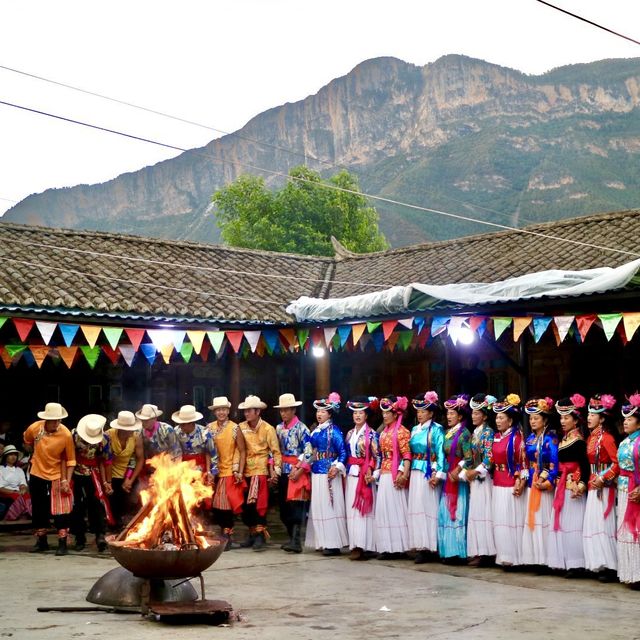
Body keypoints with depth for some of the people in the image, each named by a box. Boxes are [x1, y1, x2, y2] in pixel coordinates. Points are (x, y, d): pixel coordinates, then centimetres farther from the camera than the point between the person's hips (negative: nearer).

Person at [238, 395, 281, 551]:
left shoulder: (267, 429, -5)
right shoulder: (241, 427, 4)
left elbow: (276, 452, -3)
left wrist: (276, 472, -9)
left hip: (260, 471, -4)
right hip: (245, 472, 4)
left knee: (258, 505, -9)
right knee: (245, 505, 6)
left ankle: (260, 536, -2)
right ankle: (253, 534, 20)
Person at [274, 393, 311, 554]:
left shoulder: (301, 428, -7)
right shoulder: (278, 429, 13)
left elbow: (308, 452, -12)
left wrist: (299, 470, -16)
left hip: (297, 472, -7)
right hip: (283, 472, 7)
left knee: (296, 506, -11)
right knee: (284, 506, 9)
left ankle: (296, 542, -15)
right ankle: (291, 538, 22)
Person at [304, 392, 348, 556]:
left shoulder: (333, 430, -8)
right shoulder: (315, 431, 13)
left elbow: (343, 452, -12)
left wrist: (337, 467, -23)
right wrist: (307, 464, 11)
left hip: (328, 473, -8)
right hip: (316, 473, 8)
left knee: (329, 506, -7)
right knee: (318, 507, 9)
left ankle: (333, 544, -3)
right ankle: (323, 541, 15)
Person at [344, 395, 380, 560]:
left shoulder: (371, 434, -4)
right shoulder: (350, 434, 14)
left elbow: (376, 456, -8)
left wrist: (371, 473, -17)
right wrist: (345, 471, 9)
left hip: (364, 476, -6)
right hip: (351, 476, 6)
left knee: (363, 510, -8)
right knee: (351, 510, 4)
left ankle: (364, 546, -8)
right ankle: (355, 545, 8)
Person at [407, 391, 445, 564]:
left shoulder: (436, 429, -6)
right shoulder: (415, 430, 14)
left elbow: (440, 454, -11)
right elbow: (410, 452, 15)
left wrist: (438, 475, -18)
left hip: (429, 473, -7)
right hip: (416, 472, 7)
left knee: (427, 508, -6)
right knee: (415, 508, 5)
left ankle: (428, 547, -2)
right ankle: (420, 546, 10)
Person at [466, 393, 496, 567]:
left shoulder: (488, 432, -8)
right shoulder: (474, 433, 16)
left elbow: (489, 458, -15)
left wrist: (475, 472, -13)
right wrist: (467, 471, 6)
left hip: (484, 479, -8)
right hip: (474, 479, 8)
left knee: (482, 513, -7)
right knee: (475, 514, 8)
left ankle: (485, 553, -4)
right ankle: (478, 552, 11)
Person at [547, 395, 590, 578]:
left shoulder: (579, 441, -11)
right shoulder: (563, 439, 13)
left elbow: (585, 466, -17)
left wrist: (581, 485, -25)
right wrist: (557, 481, 9)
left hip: (573, 486, -8)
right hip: (562, 486, 8)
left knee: (573, 525, -5)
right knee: (562, 524, 9)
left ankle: (576, 564, 0)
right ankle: (565, 562, 14)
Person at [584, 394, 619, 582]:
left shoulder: (606, 437, -14)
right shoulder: (591, 437, 12)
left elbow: (617, 462, -20)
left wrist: (603, 478, -21)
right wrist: (590, 480, 7)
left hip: (603, 487, -9)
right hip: (593, 485, 9)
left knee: (603, 524, -7)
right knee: (593, 524, 9)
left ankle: (610, 567, -3)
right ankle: (600, 564, 15)